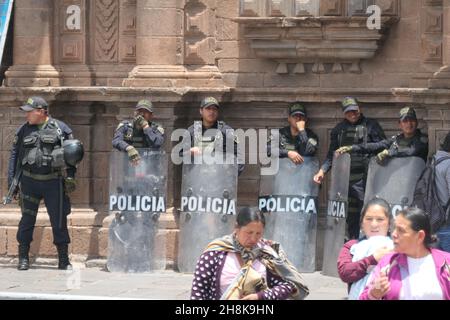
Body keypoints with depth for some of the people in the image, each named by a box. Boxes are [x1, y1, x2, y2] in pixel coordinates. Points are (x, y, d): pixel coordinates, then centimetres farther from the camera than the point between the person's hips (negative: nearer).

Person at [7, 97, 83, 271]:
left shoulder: (60, 128, 0)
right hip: (29, 182, 2)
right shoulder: (24, 130, 6)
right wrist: (12, 182, 5)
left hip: (53, 182, -2)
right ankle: (23, 258, 10)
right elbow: (15, 156, 9)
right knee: (27, 219, 2)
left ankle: (64, 260, 12)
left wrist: (70, 176, -5)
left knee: (59, 220, 2)